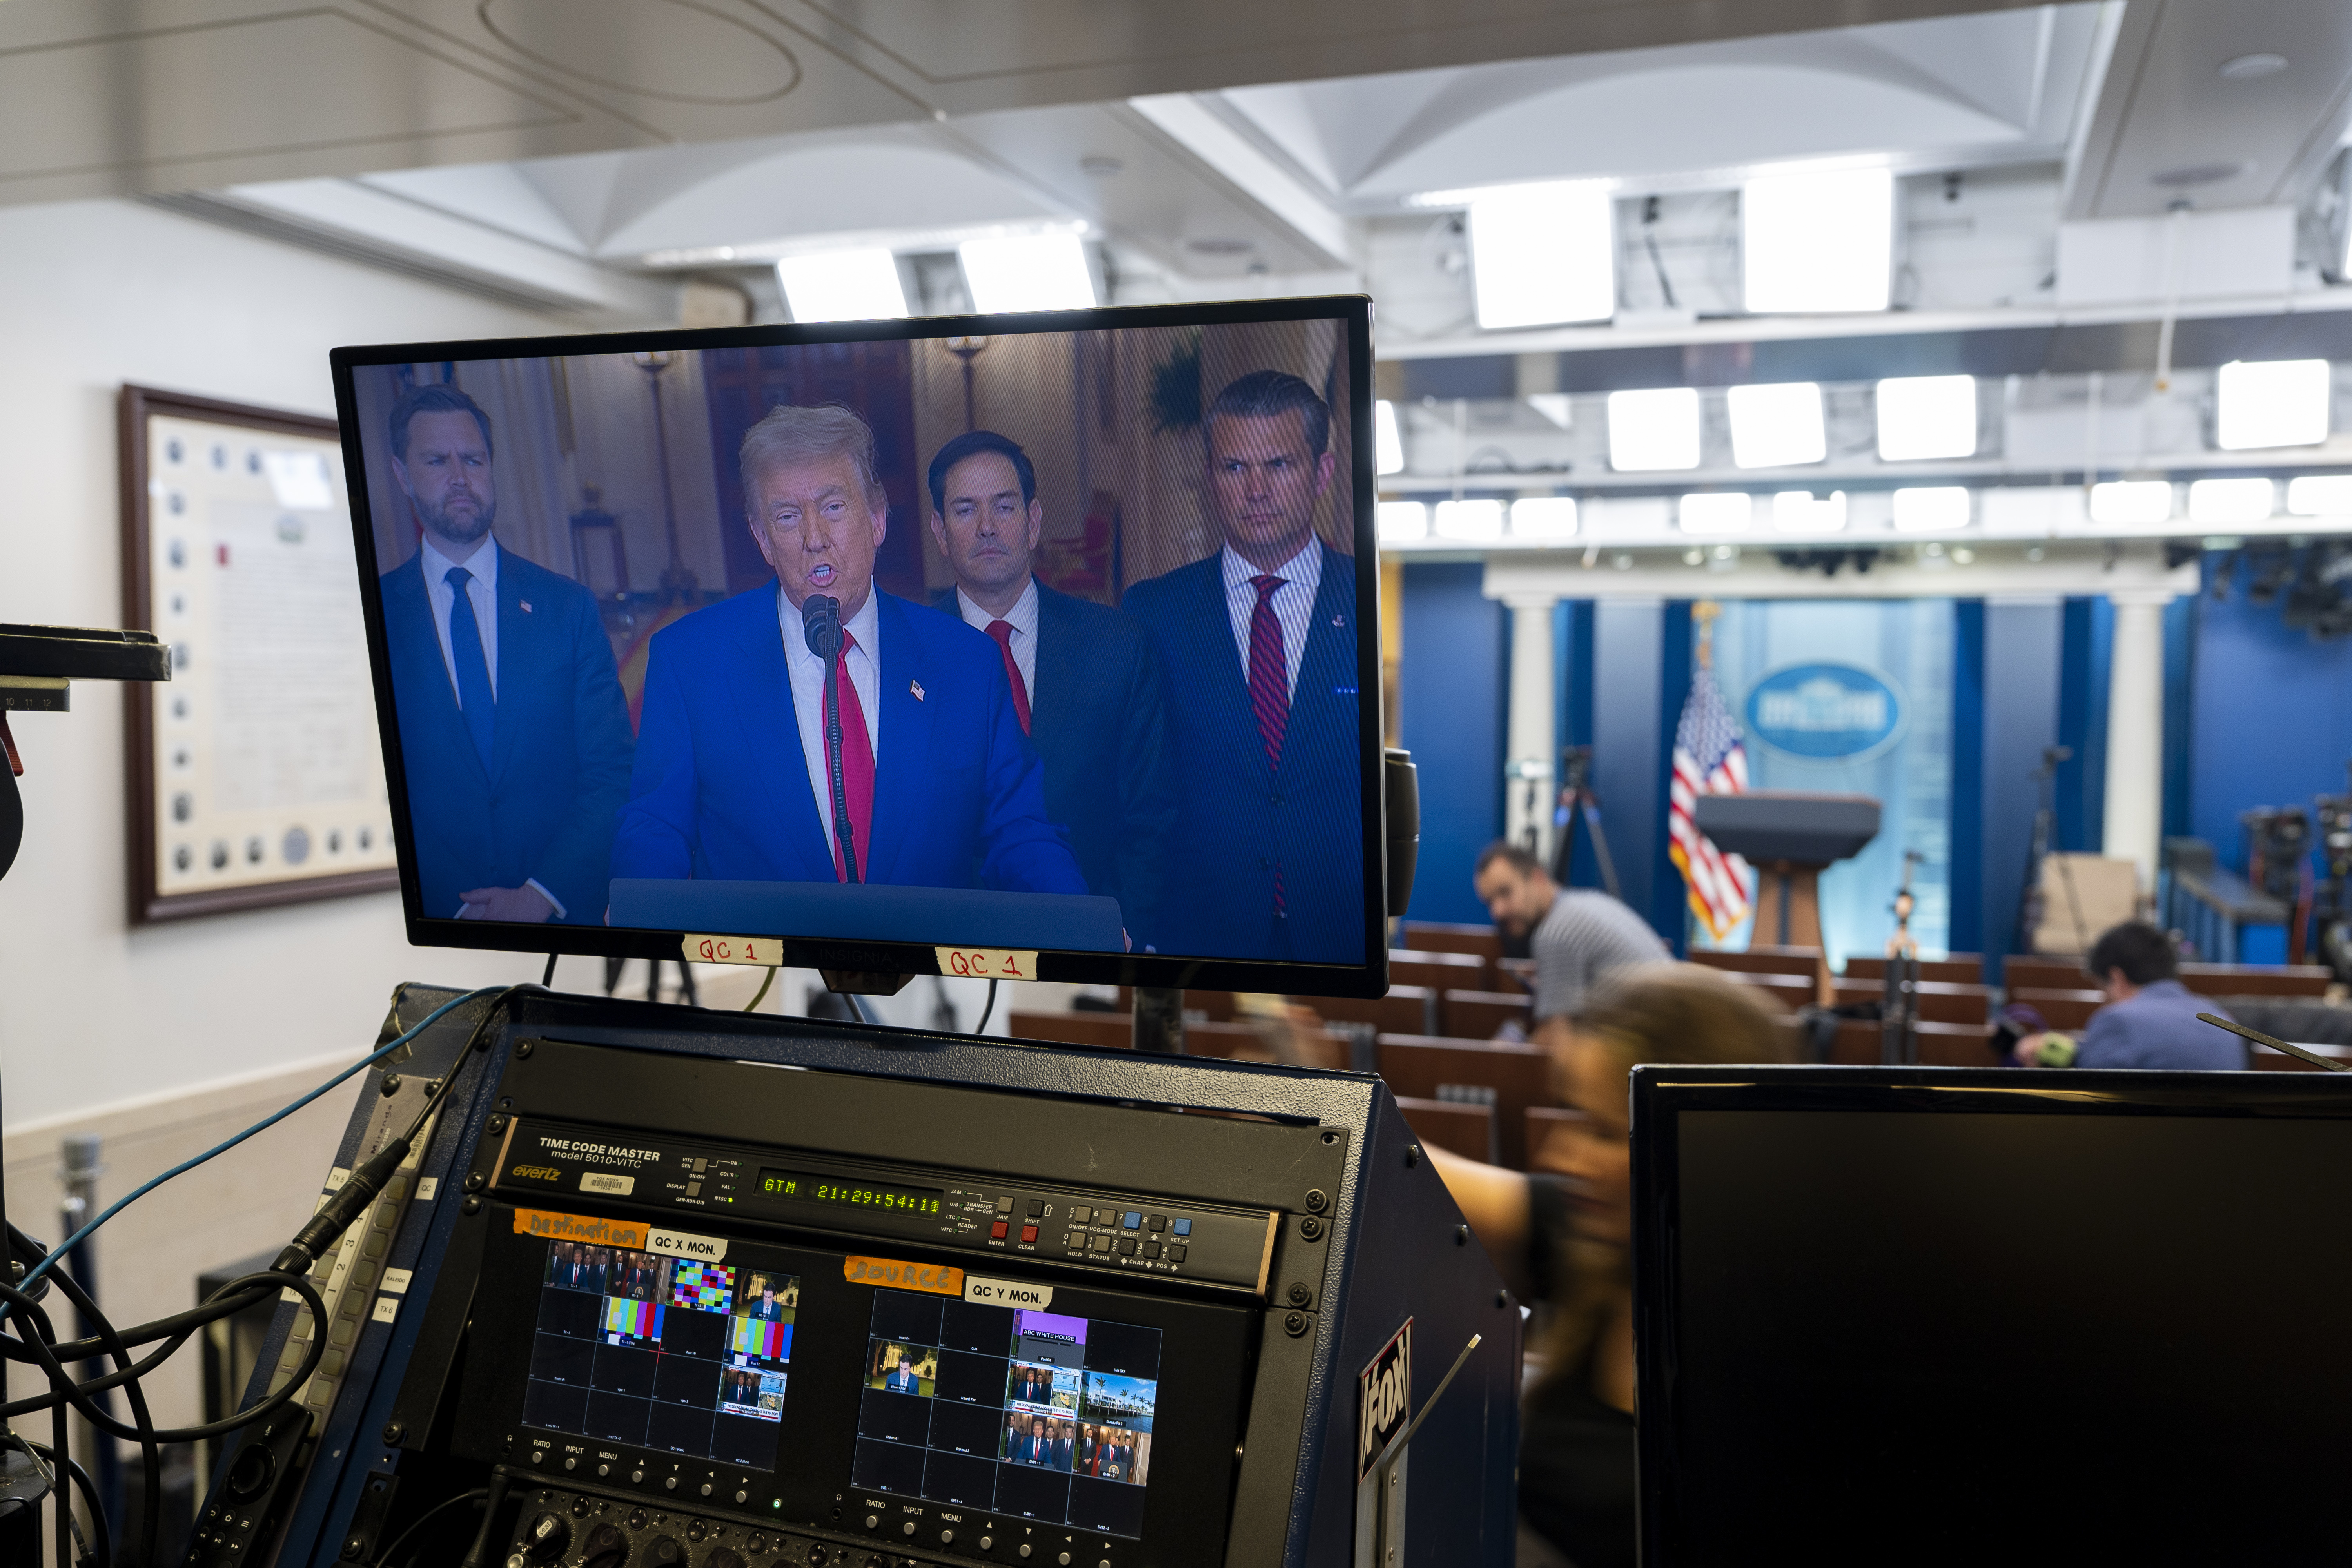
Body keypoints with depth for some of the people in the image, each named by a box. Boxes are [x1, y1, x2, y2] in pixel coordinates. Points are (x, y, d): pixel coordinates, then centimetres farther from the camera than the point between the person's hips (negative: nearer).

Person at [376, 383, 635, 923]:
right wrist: (454, 909, -13)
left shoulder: (569, 606, 1)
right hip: (426, 919, -1)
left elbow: (612, 773, -2)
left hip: (561, 914, 1)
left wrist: (542, 895, -13)